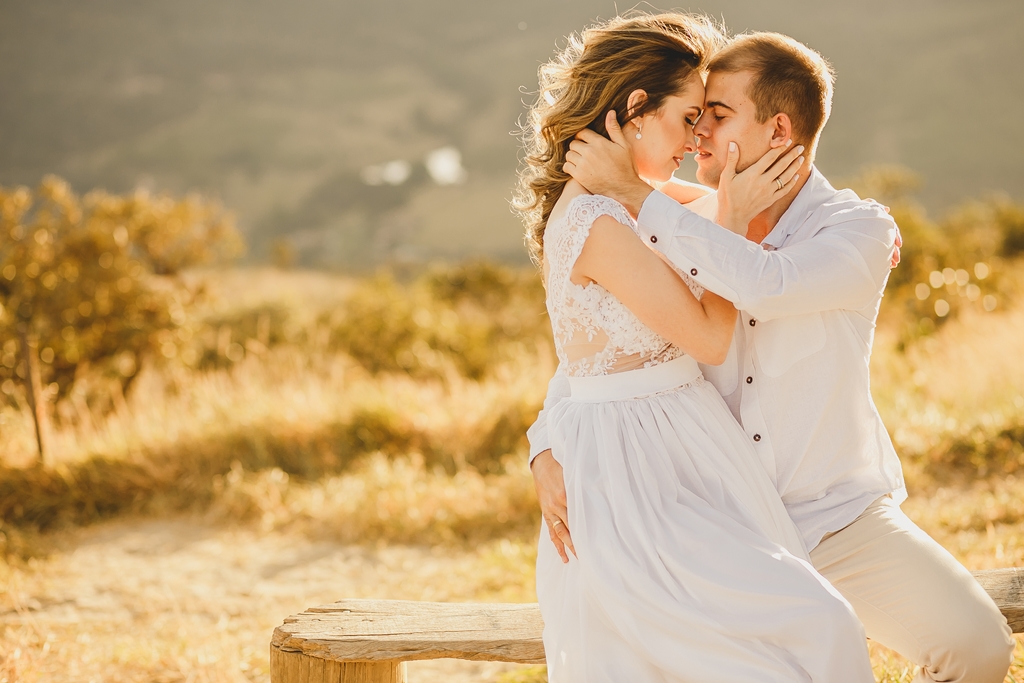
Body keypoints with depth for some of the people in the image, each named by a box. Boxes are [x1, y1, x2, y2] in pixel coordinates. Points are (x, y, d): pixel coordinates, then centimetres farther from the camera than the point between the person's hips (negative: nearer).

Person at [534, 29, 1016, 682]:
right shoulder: (691, 230, 1)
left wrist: (632, 192, -28)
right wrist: (548, 451, -11)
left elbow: (764, 284, -32)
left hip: (839, 516, -2)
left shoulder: (862, 230, -10)